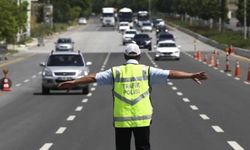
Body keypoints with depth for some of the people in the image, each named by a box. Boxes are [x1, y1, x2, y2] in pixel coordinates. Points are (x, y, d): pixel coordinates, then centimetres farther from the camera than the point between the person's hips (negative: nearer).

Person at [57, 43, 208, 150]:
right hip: (142, 119, 0)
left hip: (121, 120, 0)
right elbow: (170, 74, -1)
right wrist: (191, 75, 1)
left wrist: (73, 82, 13)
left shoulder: (116, 72, 3)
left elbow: (93, 77, 5)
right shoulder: (146, 70, 2)